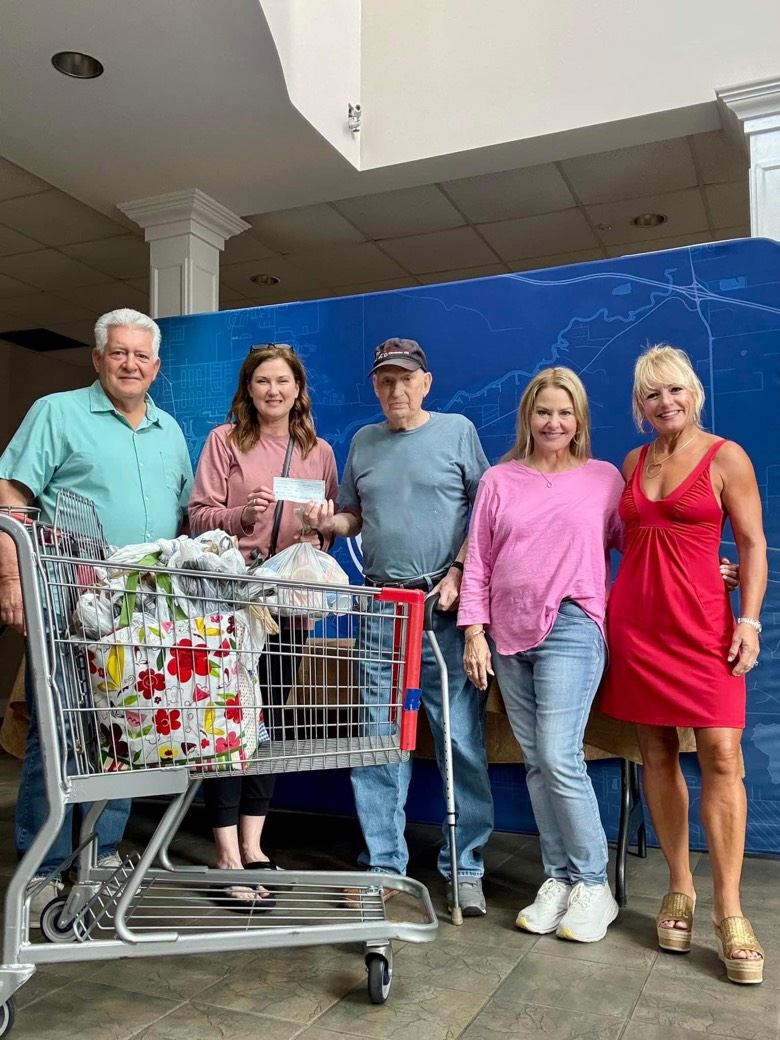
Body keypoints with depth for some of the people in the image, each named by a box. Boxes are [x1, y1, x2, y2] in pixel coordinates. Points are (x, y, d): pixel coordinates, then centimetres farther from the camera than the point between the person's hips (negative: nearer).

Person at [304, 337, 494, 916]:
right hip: (381, 604, 4)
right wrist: (329, 522, -1)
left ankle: (465, 866, 13)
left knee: (461, 738, -1)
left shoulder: (457, 431, 5)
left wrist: (459, 573, -10)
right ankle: (384, 864, 19)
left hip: (446, 604, -3)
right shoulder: (364, 443, 15)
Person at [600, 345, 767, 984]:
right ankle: (680, 891, 18)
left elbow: (753, 544, -1)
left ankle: (729, 911, 1)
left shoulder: (726, 458, 0)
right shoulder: (633, 463, 14)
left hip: (701, 620, -4)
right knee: (657, 755, 6)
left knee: (721, 755, -9)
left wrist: (749, 619, -10)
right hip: (634, 620, 4)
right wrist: (598, 602, 13)